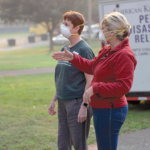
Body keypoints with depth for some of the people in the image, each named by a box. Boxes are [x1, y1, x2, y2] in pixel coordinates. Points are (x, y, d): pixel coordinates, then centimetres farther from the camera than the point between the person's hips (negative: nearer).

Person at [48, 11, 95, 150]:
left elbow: (90, 80, -16)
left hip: (77, 102, -8)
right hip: (63, 102, 8)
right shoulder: (64, 49, 12)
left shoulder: (84, 50, -12)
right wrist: (54, 99, 19)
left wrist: (84, 106, -20)